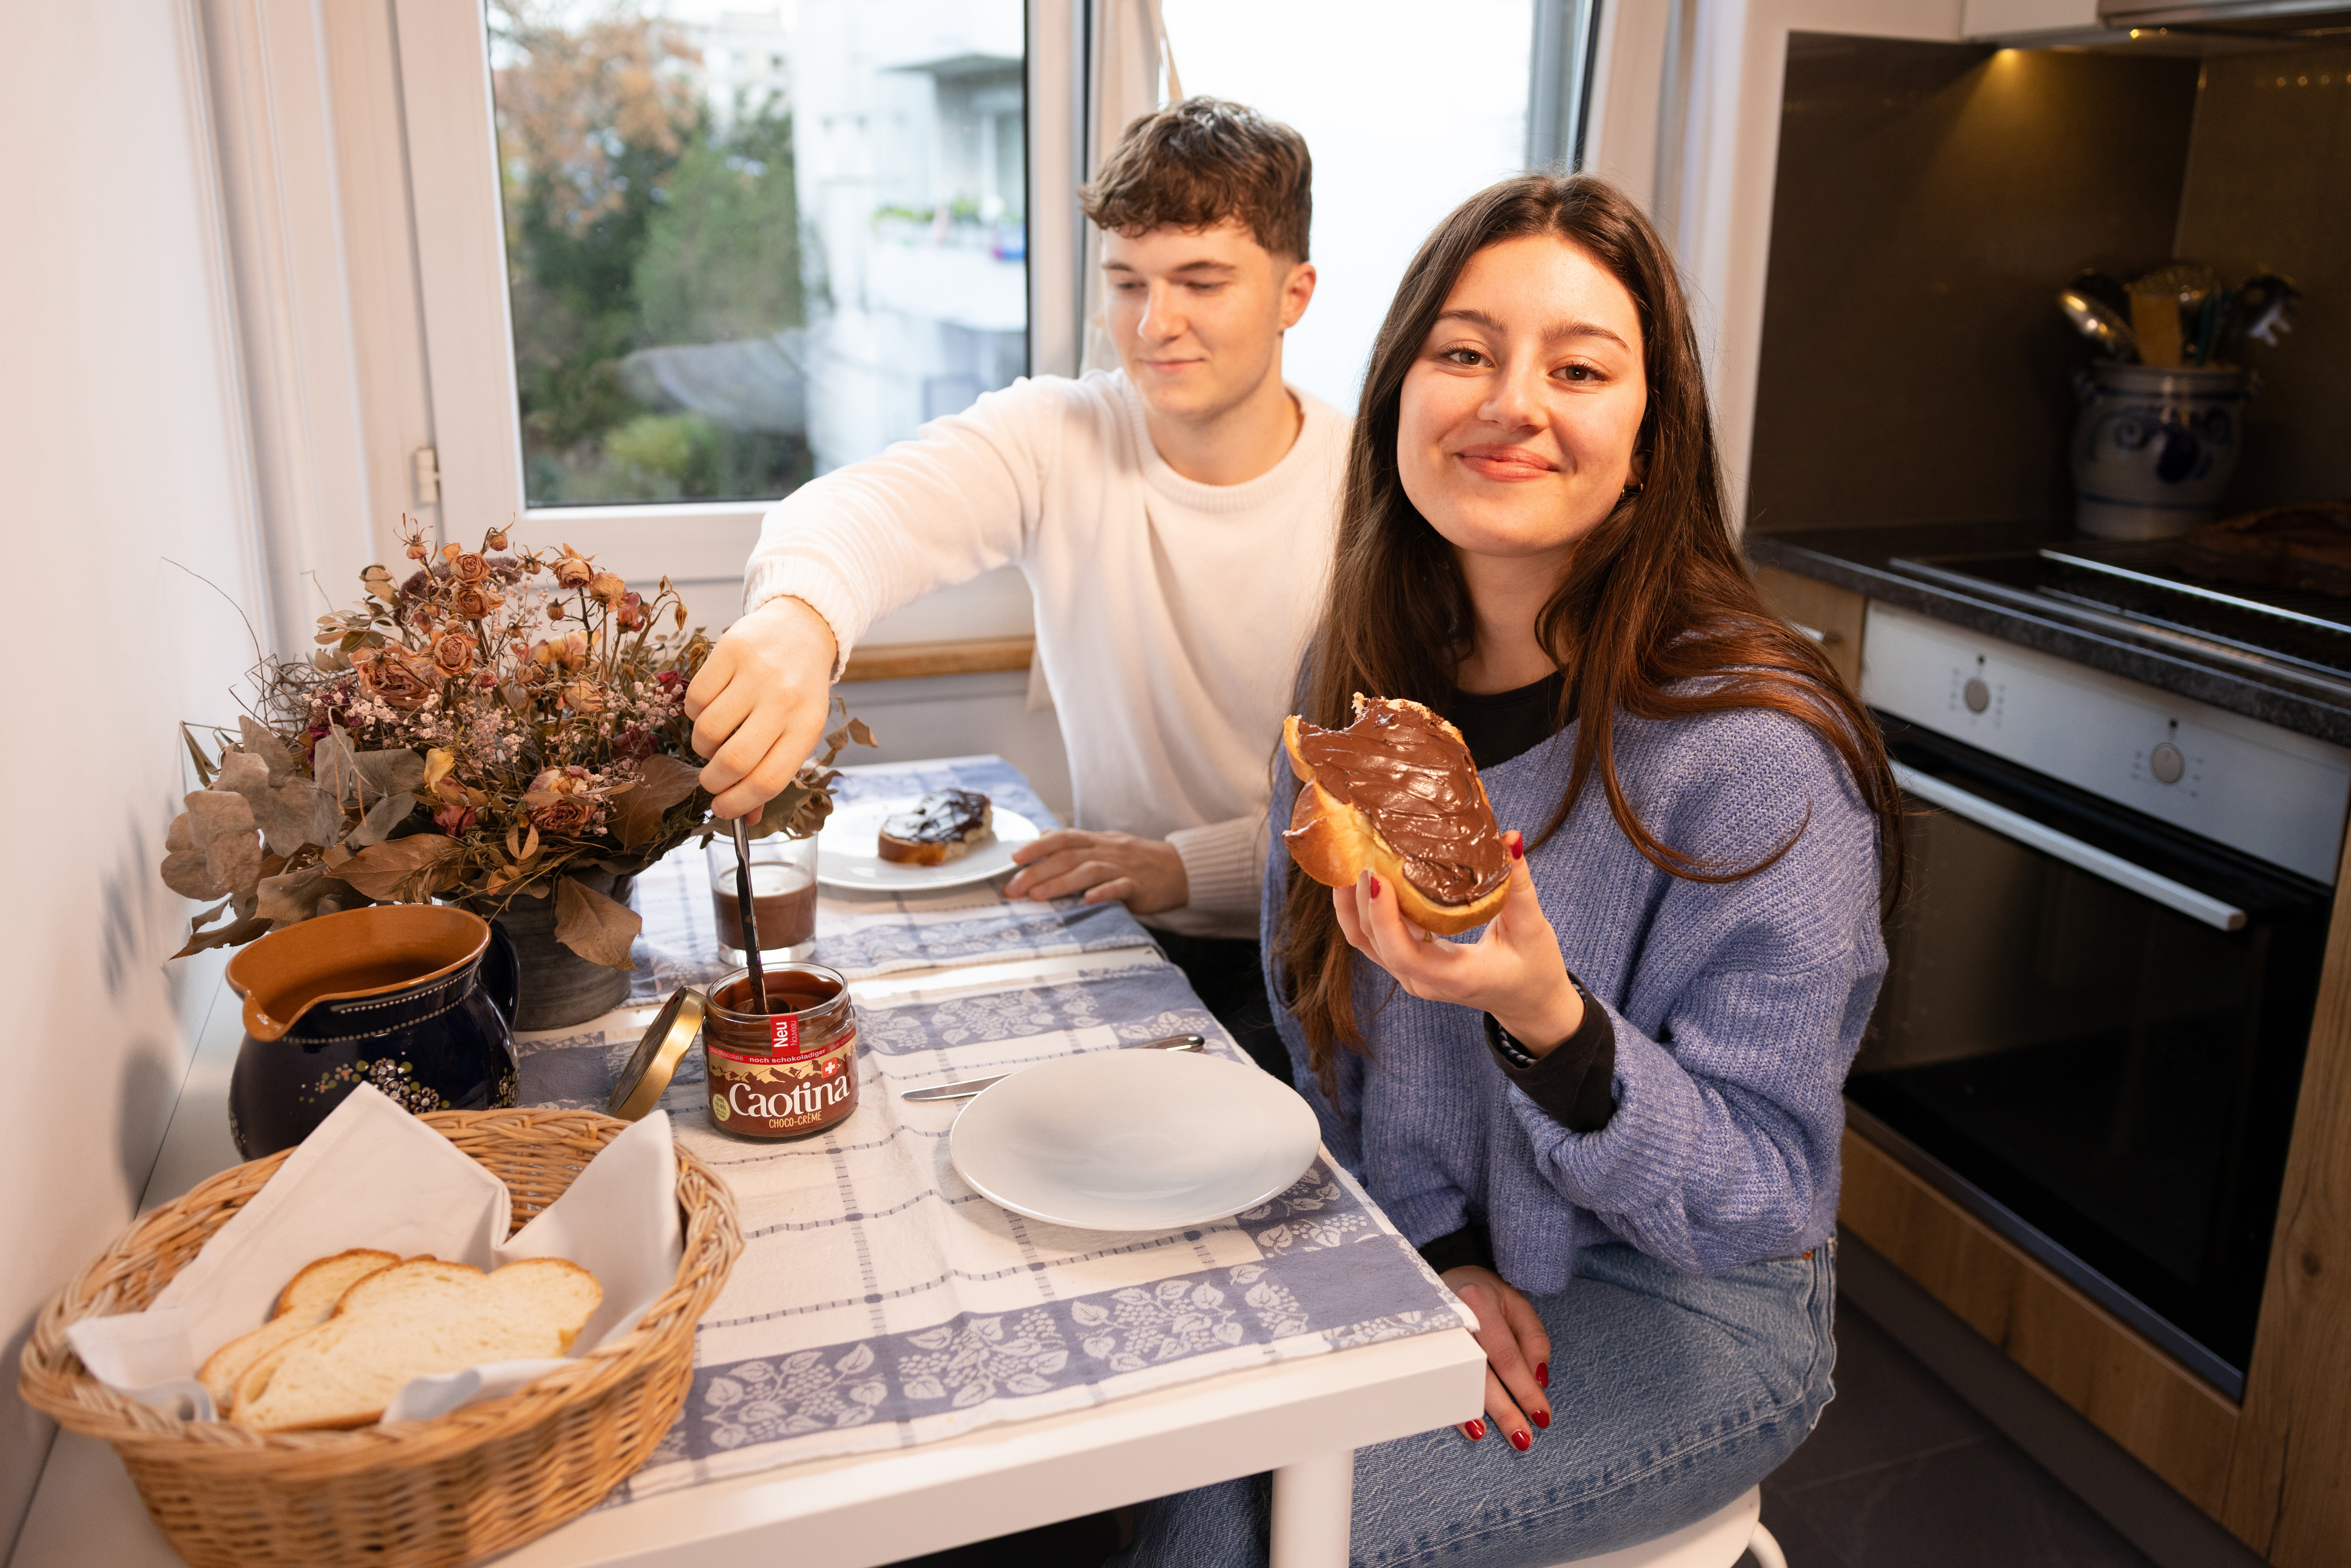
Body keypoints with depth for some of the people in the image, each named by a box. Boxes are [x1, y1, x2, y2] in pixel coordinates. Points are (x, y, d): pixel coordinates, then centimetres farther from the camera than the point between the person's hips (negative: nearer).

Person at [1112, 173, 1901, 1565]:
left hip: (1684, 1308, -4)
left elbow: (1763, 1199, -19)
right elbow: (1324, 1025, 4)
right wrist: (1437, 1243, -9)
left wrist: (1546, 1019, -37)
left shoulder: (1757, 756, -24)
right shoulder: (1360, 679, -7)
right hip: (1427, 1251, 4)